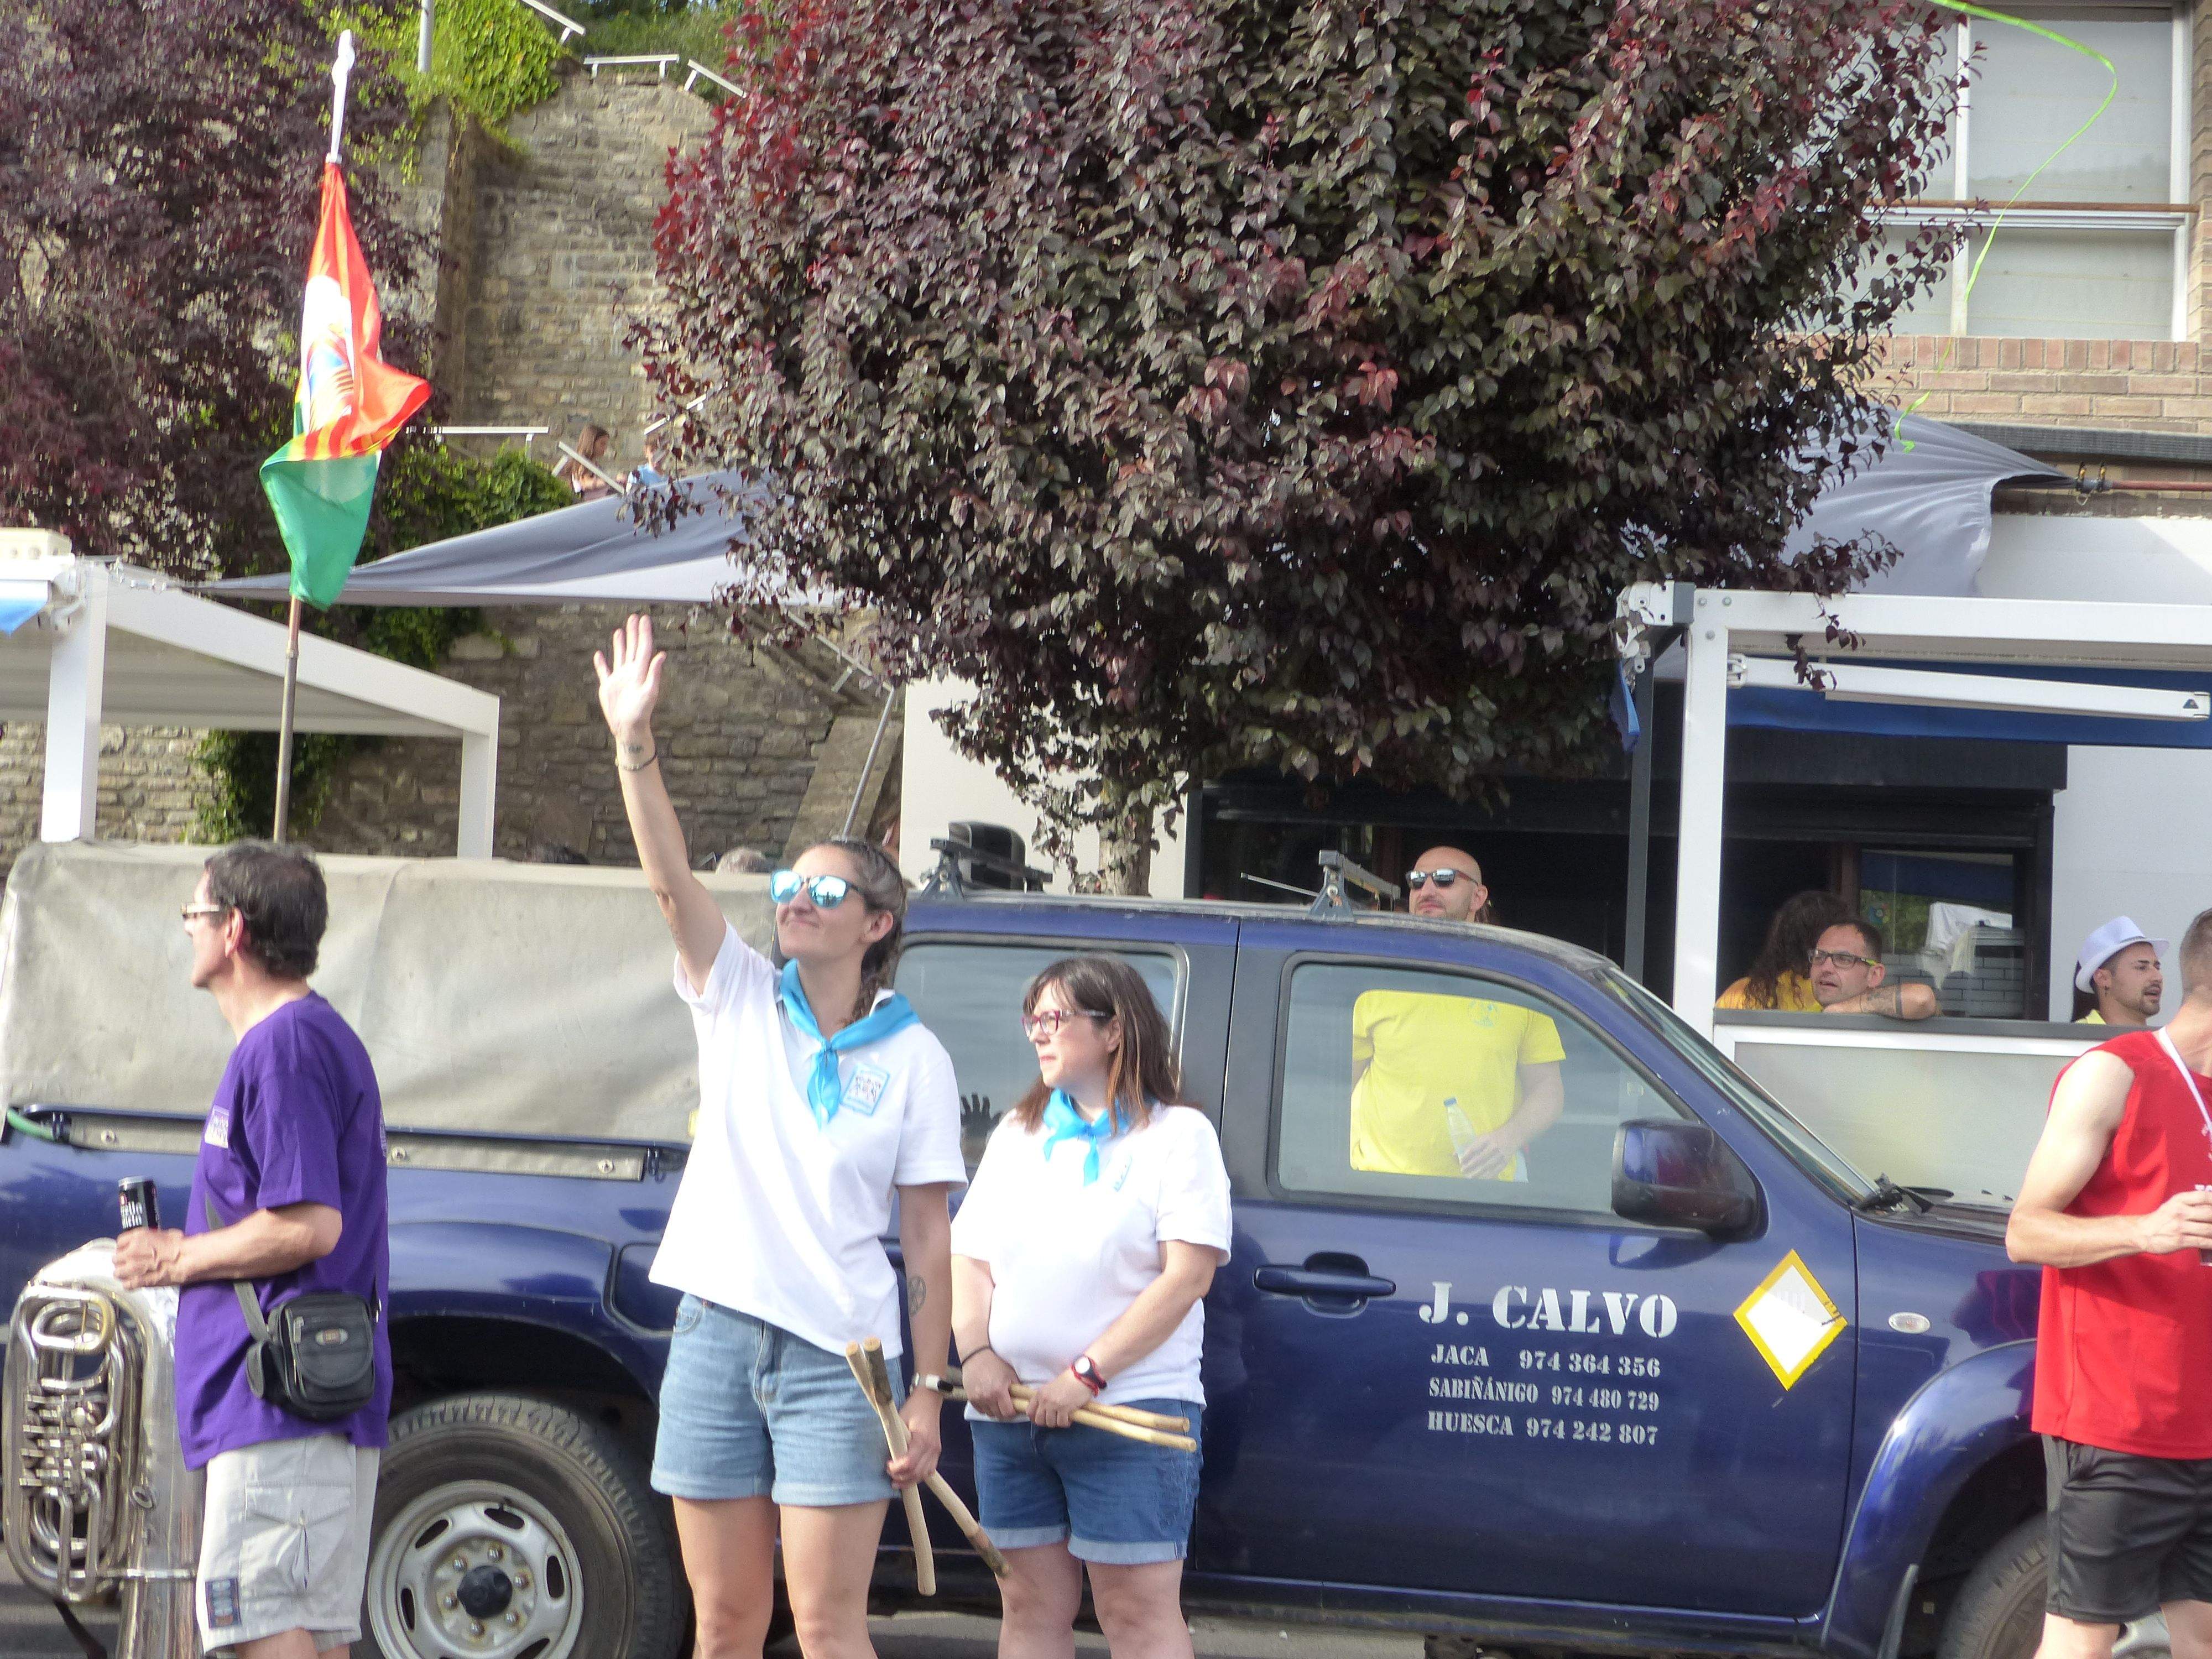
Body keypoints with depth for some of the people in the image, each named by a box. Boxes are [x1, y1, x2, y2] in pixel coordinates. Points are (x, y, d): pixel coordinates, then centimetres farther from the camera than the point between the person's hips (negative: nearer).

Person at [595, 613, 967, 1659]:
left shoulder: (914, 1058, 0)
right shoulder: (739, 1002, 5)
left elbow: (928, 1240, -1)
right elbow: (670, 879, -10)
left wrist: (930, 1390, -6)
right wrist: (635, 745, -23)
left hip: (838, 1354, -3)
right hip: (717, 1336, 3)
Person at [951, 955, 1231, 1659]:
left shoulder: (1177, 1133, -1)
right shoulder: (1015, 1134, 16)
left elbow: (1186, 1278, -10)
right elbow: (969, 1260, 14)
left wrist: (1087, 1375, -15)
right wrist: (976, 1352, -5)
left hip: (1132, 1411, -5)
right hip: (1011, 1411, 6)